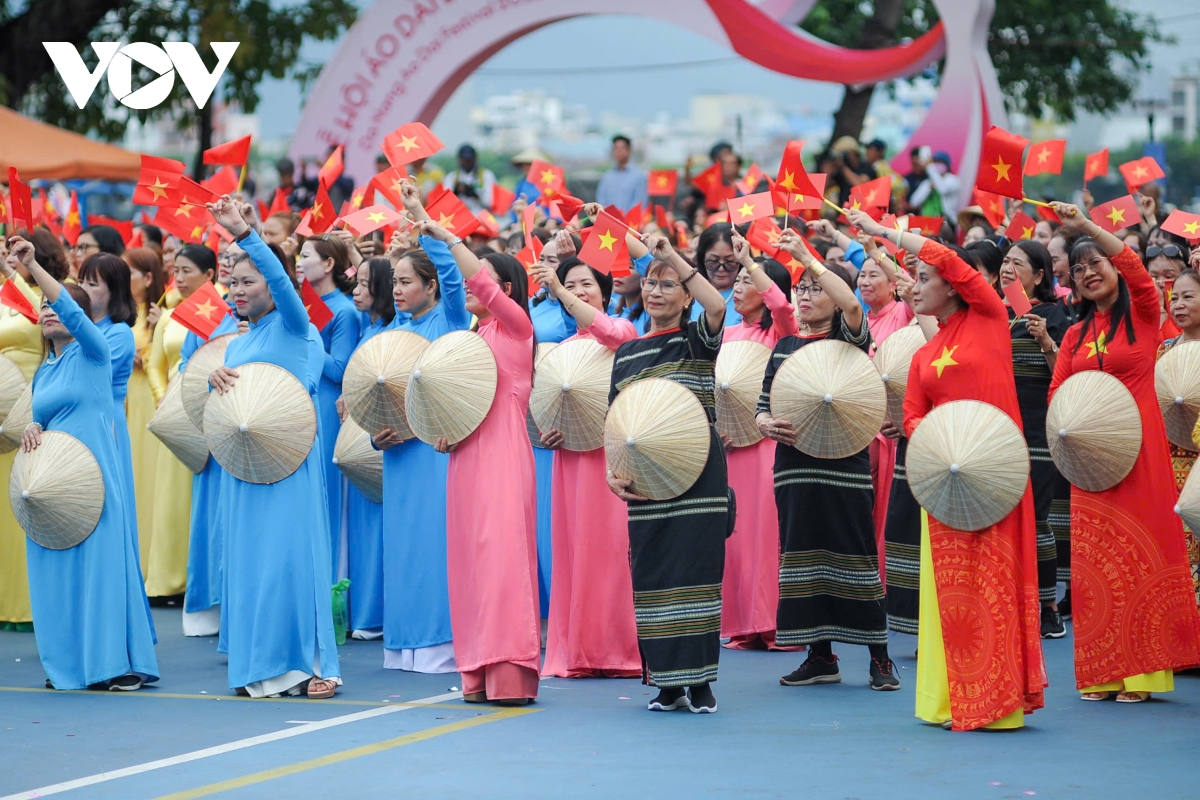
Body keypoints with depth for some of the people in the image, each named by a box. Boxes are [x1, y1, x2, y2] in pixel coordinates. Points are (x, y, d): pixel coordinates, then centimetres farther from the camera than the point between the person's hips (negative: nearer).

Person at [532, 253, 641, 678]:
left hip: (611, 451, -6)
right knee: (573, 548, 3)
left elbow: (608, 332, -24)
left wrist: (561, 292, -24)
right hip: (571, 456, 6)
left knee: (610, 544, -9)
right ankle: (578, 653, 8)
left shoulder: (623, 330, 0)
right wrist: (547, 431, 1)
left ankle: (619, 649, -5)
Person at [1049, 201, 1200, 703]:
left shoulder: (1143, 314, 1)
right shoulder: (1076, 333, 14)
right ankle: (1103, 673, 7)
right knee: (1095, 556, 2)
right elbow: (1056, 392, 11)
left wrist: (1086, 226, -24)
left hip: (1139, 446, -4)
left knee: (1141, 551, -5)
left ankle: (1140, 672, -2)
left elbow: (1134, 266, -17)